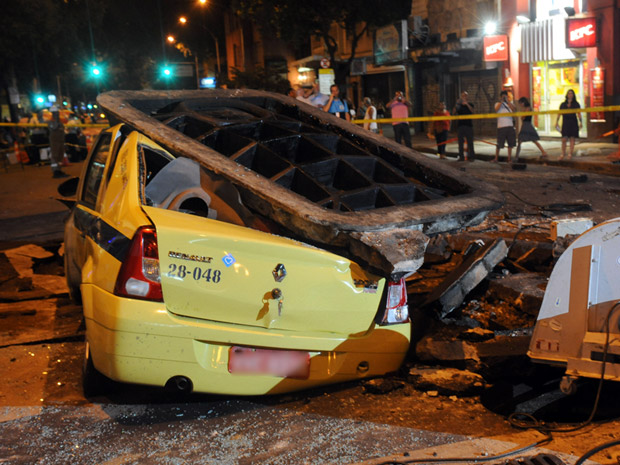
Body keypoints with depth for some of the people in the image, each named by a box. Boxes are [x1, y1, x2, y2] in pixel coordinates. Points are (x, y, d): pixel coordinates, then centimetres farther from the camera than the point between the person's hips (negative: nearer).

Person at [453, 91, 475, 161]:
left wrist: (467, 104, -25)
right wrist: (456, 105, -14)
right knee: (460, 142, 1)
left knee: (470, 141, -5)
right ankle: (461, 156, 5)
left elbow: (472, 111, -11)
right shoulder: (459, 105, 12)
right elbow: (453, 113, 0)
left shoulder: (470, 104, 8)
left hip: (468, 124, -2)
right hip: (460, 124, 2)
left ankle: (471, 156, -3)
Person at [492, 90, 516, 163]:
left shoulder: (509, 104, 15)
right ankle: (496, 158, 8)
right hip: (501, 127, -4)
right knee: (499, 144, -3)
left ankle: (509, 158, 13)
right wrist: (501, 101, -15)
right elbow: (496, 109, -15)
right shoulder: (498, 104, 7)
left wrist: (508, 101, -10)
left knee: (511, 143, 5)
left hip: (510, 126, 4)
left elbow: (514, 110, -5)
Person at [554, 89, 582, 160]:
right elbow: (559, 113, 9)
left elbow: (579, 114, 0)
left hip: (573, 122, -1)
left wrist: (580, 122, -12)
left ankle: (570, 154, 6)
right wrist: (557, 122, -3)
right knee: (564, 139, -5)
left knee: (572, 138, 0)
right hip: (565, 123, 1)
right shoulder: (563, 104, 10)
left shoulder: (576, 104, 6)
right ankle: (563, 154, 4)